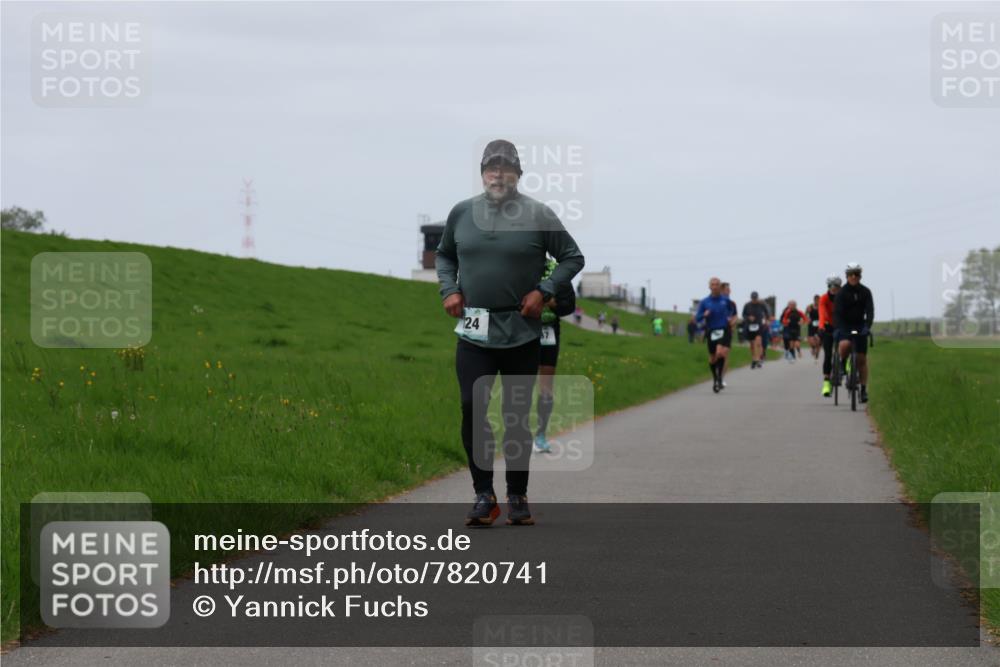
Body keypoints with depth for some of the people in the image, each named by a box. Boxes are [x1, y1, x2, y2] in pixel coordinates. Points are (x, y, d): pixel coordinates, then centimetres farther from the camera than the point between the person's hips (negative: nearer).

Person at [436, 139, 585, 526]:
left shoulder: (538, 215, -4)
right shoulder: (461, 213, 4)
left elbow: (572, 258, 3)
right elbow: (444, 256, 20)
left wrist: (543, 291, -8)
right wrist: (449, 290, 4)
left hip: (521, 333, -1)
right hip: (473, 333, 1)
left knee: (517, 417, 6)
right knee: (472, 410, -7)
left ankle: (517, 497, 16)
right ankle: (483, 495, 2)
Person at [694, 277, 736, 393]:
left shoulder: (725, 300, 2)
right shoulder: (704, 302, -1)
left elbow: (730, 310, 23)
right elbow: (697, 318, 0)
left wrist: (729, 317, 4)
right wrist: (704, 315, -19)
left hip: (724, 330, -1)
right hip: (711, 332, 1)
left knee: (720, 353, -25)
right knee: (712, 358, 10)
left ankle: (720, 376, -8)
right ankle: (715, 379, 32)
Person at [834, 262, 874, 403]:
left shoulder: (865, 292, -2)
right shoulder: (842, 292, -8)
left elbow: (870, 311, -12)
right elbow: (837, 312, -16)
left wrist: (867, 326, -29)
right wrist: (837, 328, -32)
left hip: (860, 326, 2)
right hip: (844, 325, -2)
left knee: (862, 359, 1)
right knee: (844, 344, -34)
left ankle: (863, 389, 7)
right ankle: (843, 365, -4)